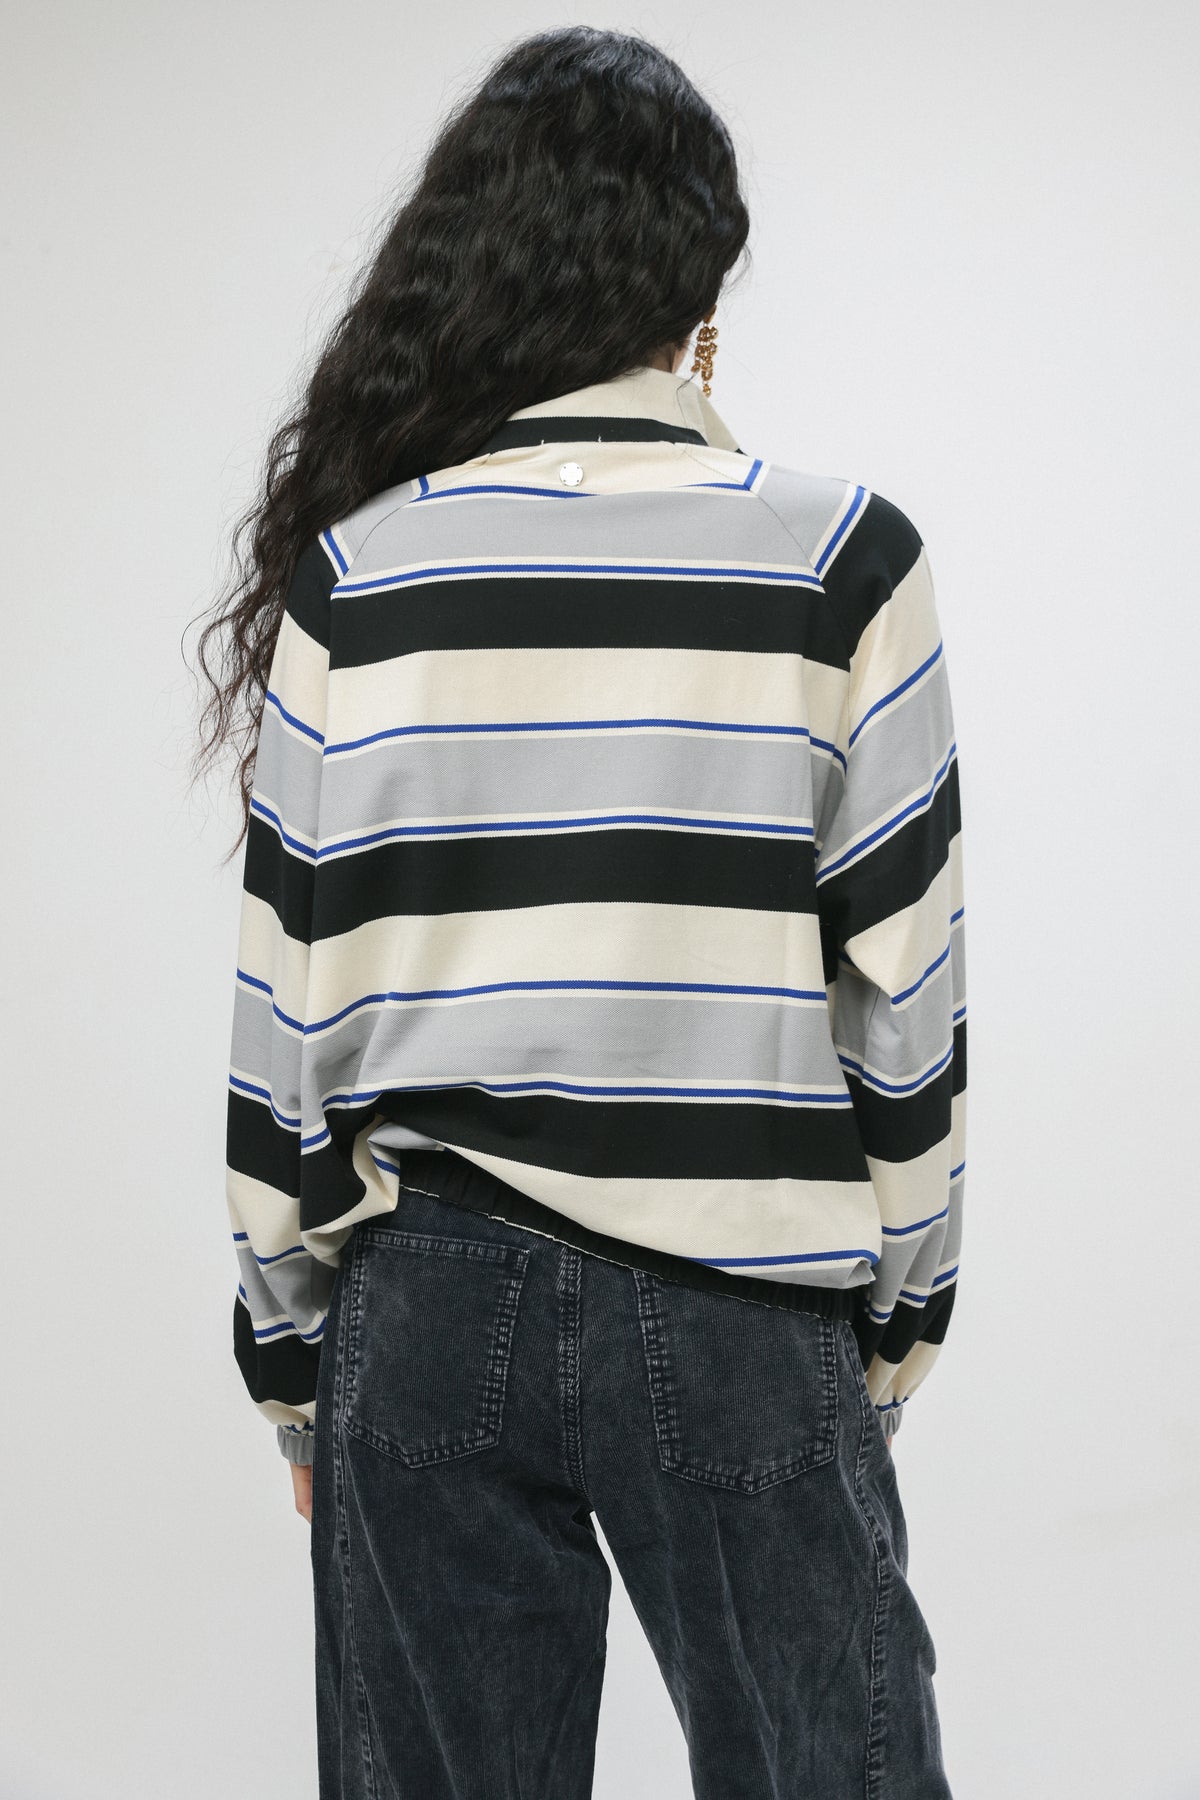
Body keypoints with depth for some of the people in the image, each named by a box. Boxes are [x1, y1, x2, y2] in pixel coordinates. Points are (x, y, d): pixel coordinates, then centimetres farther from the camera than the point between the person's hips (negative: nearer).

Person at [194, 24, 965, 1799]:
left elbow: (290, 987, 1)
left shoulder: (354, 570, -1)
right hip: (740, 1312, -2)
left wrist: (290, 1340, 11)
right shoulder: (838, 557, -5)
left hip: (428, 1309, 2)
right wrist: (899, 1313, 9)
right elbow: (903, 978, -3)